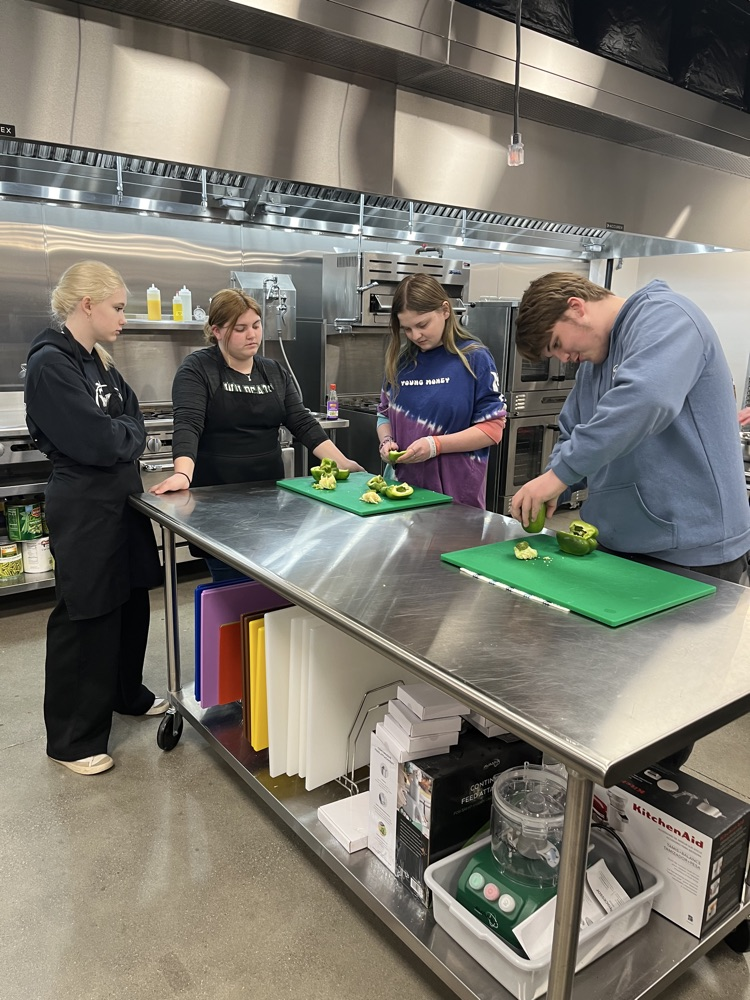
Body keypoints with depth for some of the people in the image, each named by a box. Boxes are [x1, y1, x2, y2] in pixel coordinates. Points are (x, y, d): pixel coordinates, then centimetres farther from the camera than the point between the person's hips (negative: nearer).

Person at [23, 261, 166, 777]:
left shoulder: (99, 362, 10)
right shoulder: (51, 365, -17)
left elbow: (136, 423, 11)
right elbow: (97, 442, -23)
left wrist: (118, 436, -7)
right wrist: (128, 434, -5)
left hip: (122, 499, 9)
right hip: (83, 507, -9)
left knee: (131, 600, 19)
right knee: (85, 616, 2)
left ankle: (127, 693, 41)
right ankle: (73, 739, 19)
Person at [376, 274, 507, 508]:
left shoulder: (474, 358, -7)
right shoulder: (400, 359, 6)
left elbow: (492, 429, -10)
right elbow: (385, 414, 16)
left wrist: (435, 445, -19)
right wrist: (386, 441, -5)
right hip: (405, 487, 4)